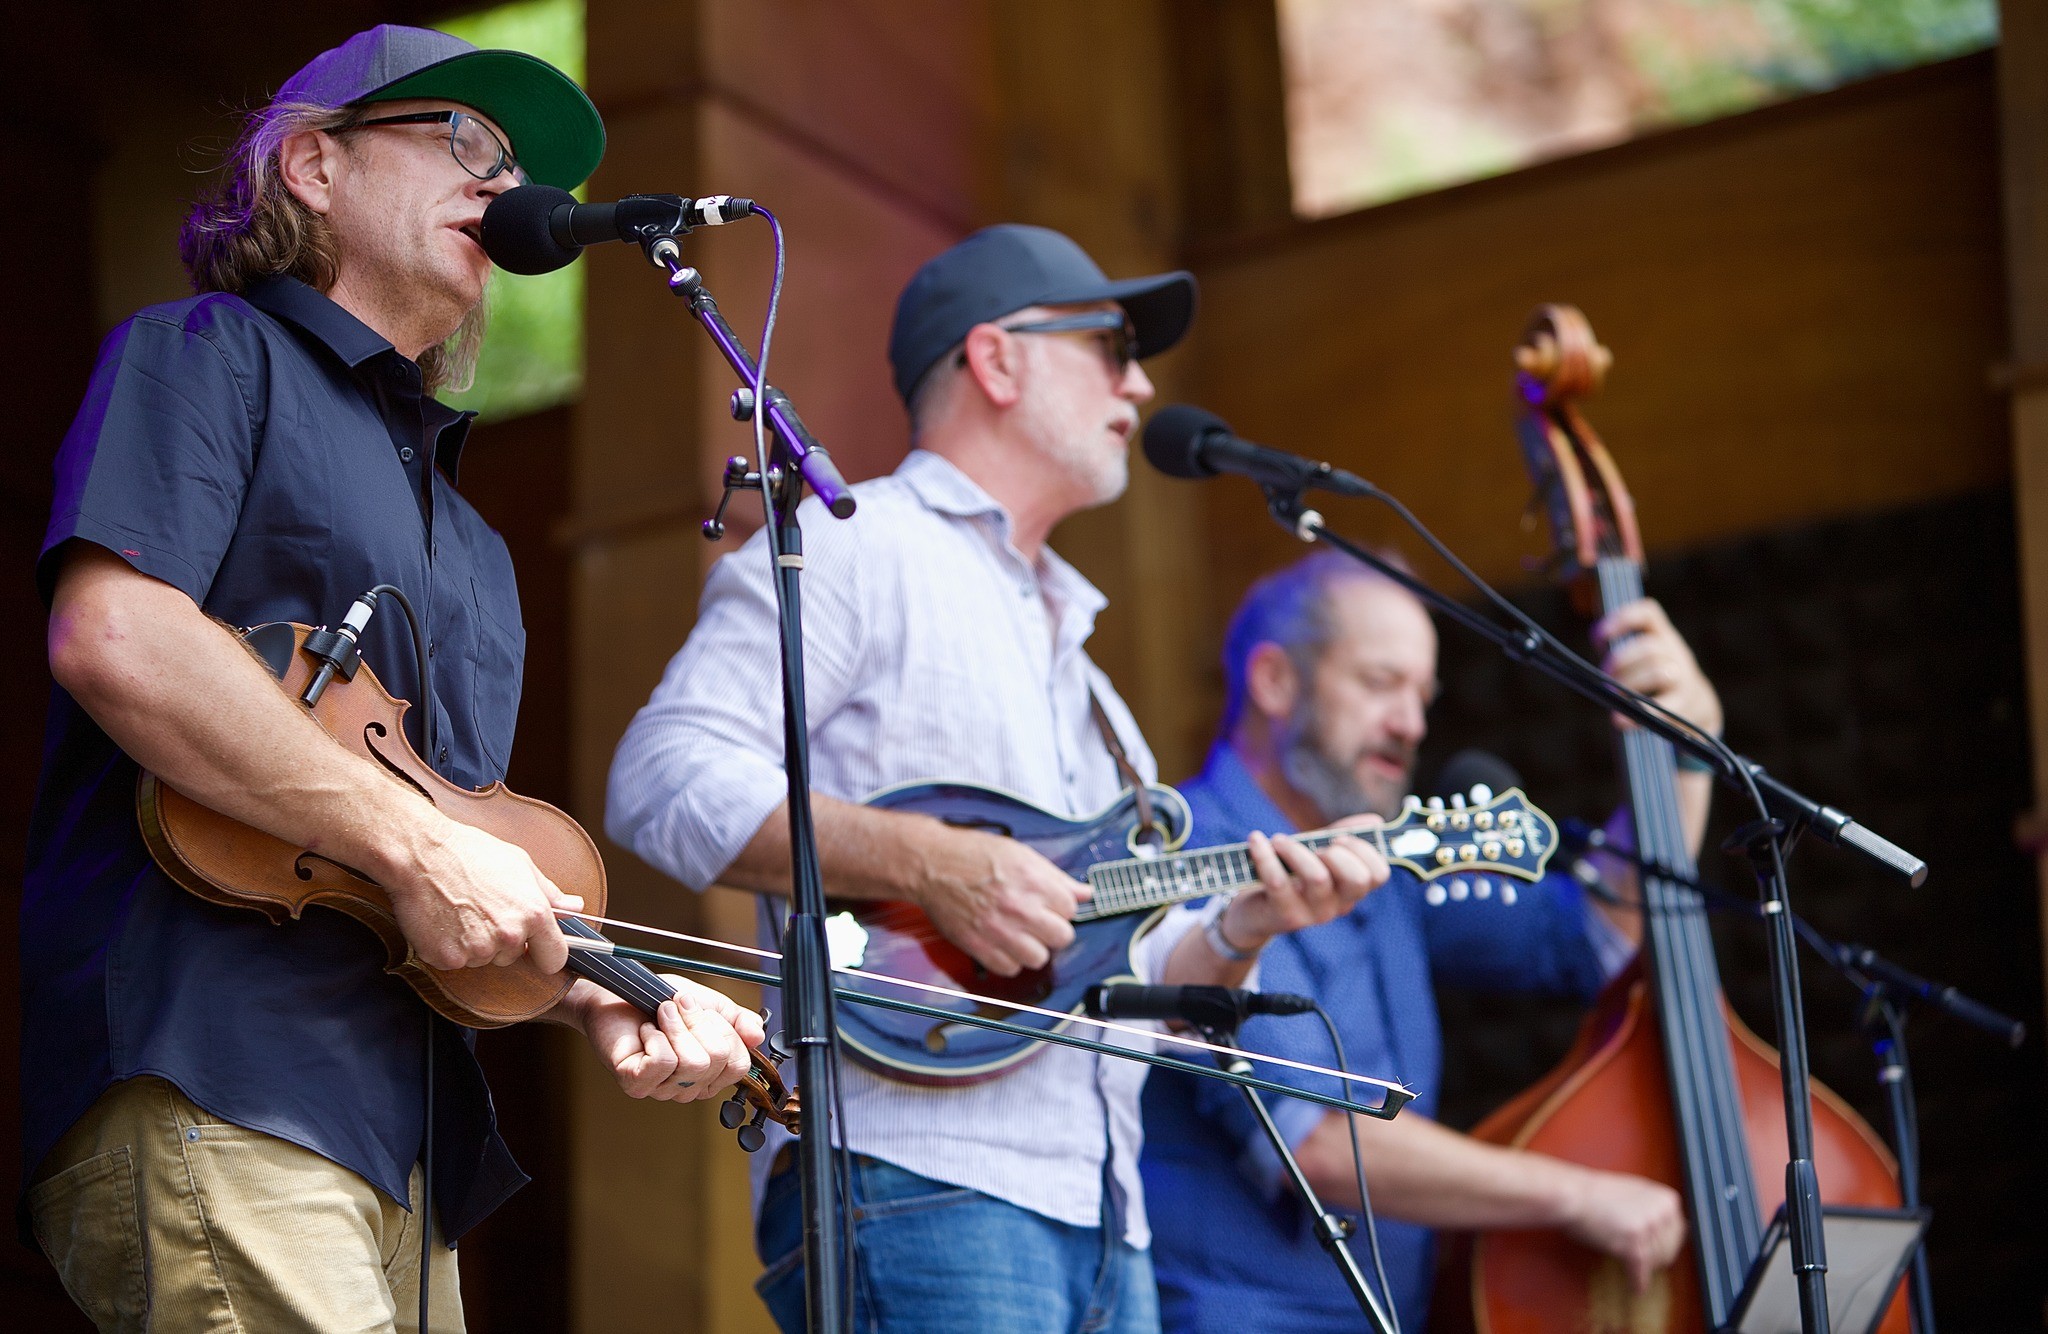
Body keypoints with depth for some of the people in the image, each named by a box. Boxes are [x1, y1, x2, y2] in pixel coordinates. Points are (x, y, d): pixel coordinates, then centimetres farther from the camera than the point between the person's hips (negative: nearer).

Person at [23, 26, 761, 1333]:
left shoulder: (469, 537, 29)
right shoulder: (213, 355, 4)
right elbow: (111, 636, -15)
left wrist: (604, 997, 7)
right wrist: (416, 847, -14)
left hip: (404, 1126, 8)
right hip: (204, 1087, -8)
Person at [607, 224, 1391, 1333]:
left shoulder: (1074, 658, 29)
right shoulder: (857, 547, 2)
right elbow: (663, 780, -13)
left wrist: (1245, 923, 8)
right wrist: (933, 866, -19)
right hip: (919, 1191, -8)